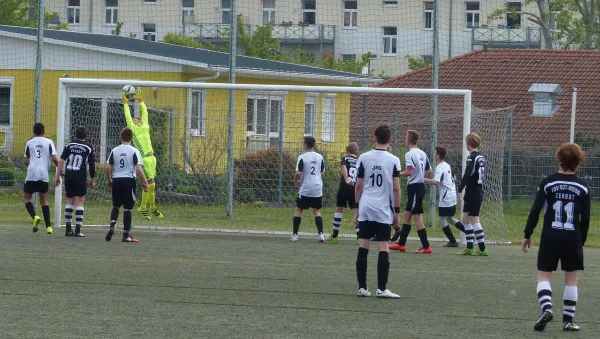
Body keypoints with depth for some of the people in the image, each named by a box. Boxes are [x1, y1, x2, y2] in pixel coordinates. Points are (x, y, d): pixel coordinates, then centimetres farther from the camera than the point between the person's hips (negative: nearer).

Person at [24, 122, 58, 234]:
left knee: (27, 197, 10)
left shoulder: (29, 143, 7)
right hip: (44, 175, 1)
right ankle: (48, 226, 7)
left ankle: (34, 216, -18)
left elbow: (26, 161, 6)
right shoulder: (48, 142, 4)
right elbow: (54, 159, -4)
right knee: (43, 199, 14)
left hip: (32, 174, -1)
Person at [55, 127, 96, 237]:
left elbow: (61, 160, 0)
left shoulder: (69, 145, 7)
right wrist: (92, 180, 14)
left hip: (69, 177, 3)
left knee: (70, 202, 13)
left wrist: (58, 176, 1)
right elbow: (92, 165, 3)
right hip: (81, 178, -3)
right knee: (79, 203, 0)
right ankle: (78, 230, -6)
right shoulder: (88, 148, 1)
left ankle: (68, 229, 16)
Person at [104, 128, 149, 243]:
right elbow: (138, 169, -13)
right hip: (129, 181, -3)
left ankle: (112, 226, -4)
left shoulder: (114, 151, 4)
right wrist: (145, 182, -5)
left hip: (116, 181, 3)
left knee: (116, 206, 18)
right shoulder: (134, 151, -6)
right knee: (127, 208, 2)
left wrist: (109, 180, 18)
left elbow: (107, 168, 3)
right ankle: (126, 235, 3)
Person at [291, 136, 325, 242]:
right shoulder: (319, 157, 4)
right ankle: (321, 234, -2)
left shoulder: (302, 157, -10)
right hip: (317, 189, 4)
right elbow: (322, 172, 11)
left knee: (299, 210, 9)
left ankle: (295, 234, 8)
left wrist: (296, 181, 5)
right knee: (316, 211, 11)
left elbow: (298, 173, -14)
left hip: (305, 189, -4)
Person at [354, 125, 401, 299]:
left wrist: (356, 208, 14)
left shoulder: (364, 158, 2)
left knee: (363, 246, 5)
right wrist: (396, 211, 5)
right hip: (384, 210, -2)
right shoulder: (393, 160, -3)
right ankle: (381, 288, -5)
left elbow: (358, 185, 5)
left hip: (365, 208, 2)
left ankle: (362, 287, 6)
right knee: (383, 248, -2)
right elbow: (396, 188, -3)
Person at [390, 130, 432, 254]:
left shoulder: (410, 154, -15)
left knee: (417, 217, -5)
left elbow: (409, 171, -23)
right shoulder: (422, 154, 10)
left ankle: (426, 247, -5)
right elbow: (429, 171, 14)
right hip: (420, 185, 9)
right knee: (407, 214, 15)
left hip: (414, 187, -9)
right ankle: (401, 244, 20)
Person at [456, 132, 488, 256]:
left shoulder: (472, 158, -14)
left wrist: (460, 190, -23)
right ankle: (469, 248, 17)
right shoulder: (481, 157, 13)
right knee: (466, 219, 15)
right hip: (478, 192, 9)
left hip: (472, 193, -9)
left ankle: (482, 249, -10)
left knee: (474, 220, -8)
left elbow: (467, 175, -23)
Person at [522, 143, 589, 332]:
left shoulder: (547, 183, -4)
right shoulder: (582, 187, -1)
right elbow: (585, 218, 1)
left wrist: (527, 235, 3)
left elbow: (535, 211, -6)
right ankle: (568, 320, 9)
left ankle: (546, 308, -18)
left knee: (544, 275, 6)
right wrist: (582, 240, 13)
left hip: (550, 237, -1)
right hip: (573, 238, 1)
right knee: (571, 278, 10)